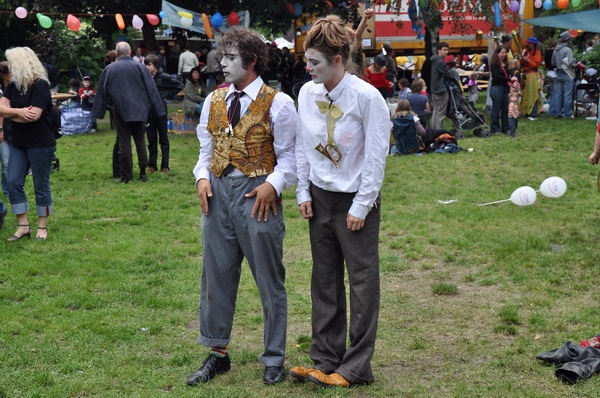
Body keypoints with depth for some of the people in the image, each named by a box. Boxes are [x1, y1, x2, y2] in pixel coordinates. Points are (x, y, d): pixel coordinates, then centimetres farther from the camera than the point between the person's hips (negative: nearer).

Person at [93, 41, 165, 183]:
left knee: (124, 143, 3)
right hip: (139, 111, 1)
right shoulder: (140, 67, -3)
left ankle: (126, 175, 4)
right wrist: (157, 110, 5)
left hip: (121, 112, -1)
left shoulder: (109, 69, -1)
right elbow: (151, 90, -1)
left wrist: (99, 112, 12)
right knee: (140, 141, 11)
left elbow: (102, 92, 5)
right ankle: (143, 172, 10)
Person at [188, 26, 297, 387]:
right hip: (217, 191, 5)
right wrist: (202, 177, -3)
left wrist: (272, 185, -19)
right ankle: (218, 353, 25)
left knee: (269, 280, 5)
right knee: (217, 275, 11)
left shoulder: (277, 103, -6)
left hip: (257, 194, -5)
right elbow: (206, 148, 14)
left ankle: (274, 360, 19)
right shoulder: (213, 101, 9)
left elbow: (290, 155, -5)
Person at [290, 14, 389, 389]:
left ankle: (356, 367, 10)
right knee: (324, 281, 12)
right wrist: (303, 193, 6)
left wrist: (361, 206, -13)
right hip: (320, 197, 6)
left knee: (363, 283, 1)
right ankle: (326, 358, 22)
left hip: (356, 201, -6)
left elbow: (376, 157, -14)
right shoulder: (308, 93, 1)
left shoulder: (366, 97, -16)